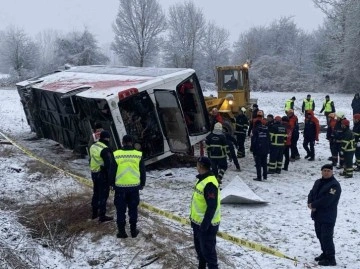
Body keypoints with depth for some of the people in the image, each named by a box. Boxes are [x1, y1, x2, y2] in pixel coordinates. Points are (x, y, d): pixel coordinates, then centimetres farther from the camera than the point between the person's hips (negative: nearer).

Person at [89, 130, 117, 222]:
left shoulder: (93, 146, 6)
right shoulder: (105, 150, -22)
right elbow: (110, 165, -23)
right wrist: (111, 178, -18)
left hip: (94, 173, 8)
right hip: (102, 175, -8)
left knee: (96, 193, 20)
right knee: (103, 195, 1)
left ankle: (94, 213, 31)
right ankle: (102, 216, 8)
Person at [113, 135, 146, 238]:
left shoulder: (116, 154, -6)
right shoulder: (138, 155, -2)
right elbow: (143, 172, 5)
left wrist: (113, 184, 14)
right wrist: (142, 184, 18)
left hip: (120, 187, -1)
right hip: (134, 186, 1)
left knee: (121, 210, 9)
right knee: (133, 209, 13)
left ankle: (121, 231, 12)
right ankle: (133, 230, 18)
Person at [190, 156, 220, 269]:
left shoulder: (210, 183, -26)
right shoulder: (202, 179, 7)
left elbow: (212, 207, -28)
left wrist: (205, 224, -26)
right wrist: (193, 218, 21)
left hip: (207, 224, -10)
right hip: (198, 222, 10)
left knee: (207, 250, 0)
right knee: (199, 247, 23)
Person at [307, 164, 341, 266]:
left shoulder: (334, 185, -16)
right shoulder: (318, 182, 12)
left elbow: (326, 200, -23)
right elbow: (311, 193, 10)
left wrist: (313, 205, -16)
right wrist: (310, 203, -11)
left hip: (328, 217, -8)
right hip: (317, 215, 8)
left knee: (326, 237, -8)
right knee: (320, 235, 17)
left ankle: (330, 258, -1)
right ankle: (325, 253, 32)